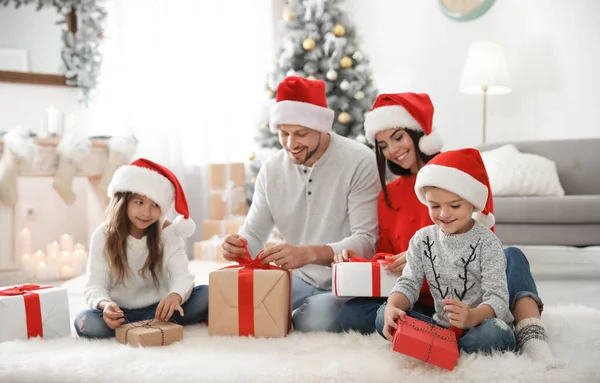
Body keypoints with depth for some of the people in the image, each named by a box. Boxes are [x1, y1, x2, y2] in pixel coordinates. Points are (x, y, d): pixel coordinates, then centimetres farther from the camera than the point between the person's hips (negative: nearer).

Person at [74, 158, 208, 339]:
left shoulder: (166, 231, -5)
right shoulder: (103, 235, -8)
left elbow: (181, 275, -17)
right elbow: (95, 286, -13)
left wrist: (175, 296, -42)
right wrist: (105, 304, -38)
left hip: (159, 309, 0)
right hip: (120, 313, 0)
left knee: (205, 295, -22)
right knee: (85, 322, -32)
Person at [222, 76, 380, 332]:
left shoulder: (359, 161, -15)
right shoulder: (271, 170, 2)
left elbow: (366, 241, -21)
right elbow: (254, 233, 6)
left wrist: (309, 253, -37)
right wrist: (238, 246, -19)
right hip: (299, 281, 5)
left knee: (316, 320, -34)